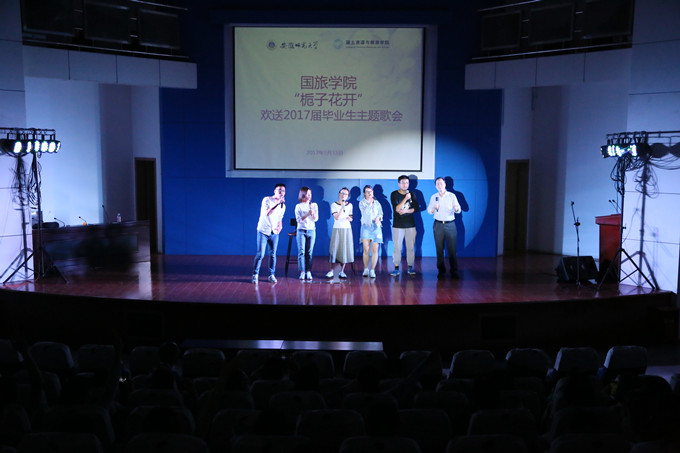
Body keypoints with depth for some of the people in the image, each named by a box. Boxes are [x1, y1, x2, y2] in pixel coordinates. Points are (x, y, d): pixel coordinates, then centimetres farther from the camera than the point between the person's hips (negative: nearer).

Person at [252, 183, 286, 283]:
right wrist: (277, 204, -29)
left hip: (274, 233, 5)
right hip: (263, 231, -4)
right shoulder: (267, 200, -7)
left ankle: (271, 275, 14)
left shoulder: (283, 206, 10)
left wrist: (280, 226, 1)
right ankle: (255, 274, 6)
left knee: (273, 254, 5)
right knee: (260, 254, -6)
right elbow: (267, 213, -23)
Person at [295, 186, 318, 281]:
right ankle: (302, 272, -9)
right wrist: (308, 214, -18)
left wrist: (313, 211, -15)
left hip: (311, 231, 2)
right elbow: (299, 219, -6)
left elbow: (316, 219, 3)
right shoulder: (298, 206, 2)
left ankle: (308, 272, 1)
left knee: (309, 252, 0)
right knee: (301, 251, -8)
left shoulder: (314, 205, 9)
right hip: (301, 230, -2)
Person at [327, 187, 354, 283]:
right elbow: (337, 217, -13)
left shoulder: (349, 205, 8)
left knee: (345, 250, -1)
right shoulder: (334, 205, -2)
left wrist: (350, 218, -6)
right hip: (337, 229, -3)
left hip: (347, 229, 3)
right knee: (335, 249, -8)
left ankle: (341, 271, 6)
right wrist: (342, 207, -21)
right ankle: (331, 271, -3)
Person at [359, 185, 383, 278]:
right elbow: (365, 212, -9)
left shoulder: (377, 203, 15)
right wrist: (370, 203, -6)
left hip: (376, 227, 2)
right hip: (366, 227, -2)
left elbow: (381, 213, 8)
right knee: (366, 249, -6)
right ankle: (366, 269, 7)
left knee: (375, 250, -6)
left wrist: (378, 218, -12)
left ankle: (372, 270, -2)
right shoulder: (362, 203, 6)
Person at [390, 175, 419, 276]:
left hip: (410, 225, 2)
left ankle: (410, 267, 10)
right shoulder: (394, 194, 0)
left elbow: (416, 208, 3)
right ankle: (396, 268, 3)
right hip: (398, 225, -2)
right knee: (397, 247, -3)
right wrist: (405, 199, -21)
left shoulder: (412, 194, 9)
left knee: (411, 247, 2)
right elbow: (397, 209, -12)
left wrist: (405, 211, -10)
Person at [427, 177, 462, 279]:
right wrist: (434, 208, -13)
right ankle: (441, 271, 10)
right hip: (438, 225, 2)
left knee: (452, 249, -4)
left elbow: (458, 210, -3)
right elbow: (429, 211, 9)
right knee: (439, 249, 2)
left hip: (450, 225, -2)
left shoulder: (452, 196, 1)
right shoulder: (433, 197, 8)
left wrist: (456, 208, -27)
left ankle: (454, 271, 2)